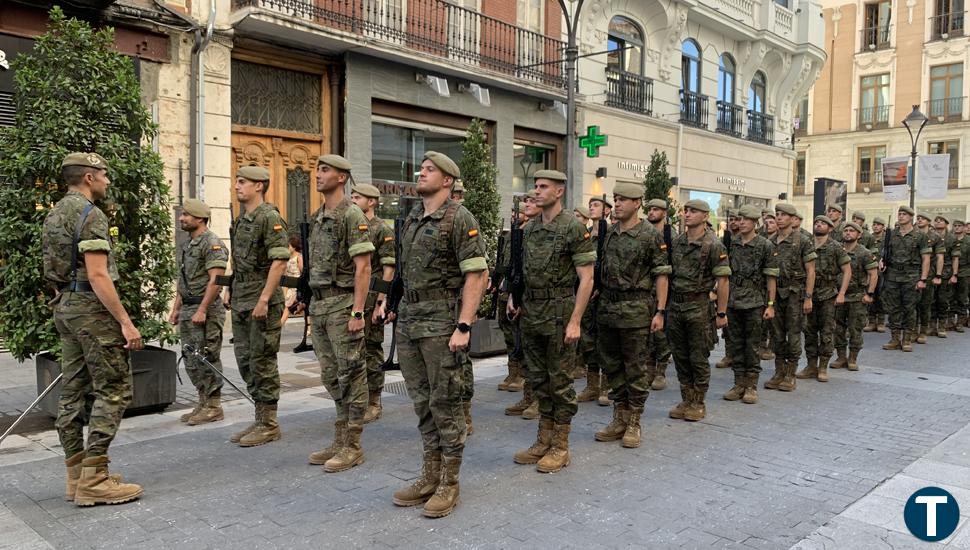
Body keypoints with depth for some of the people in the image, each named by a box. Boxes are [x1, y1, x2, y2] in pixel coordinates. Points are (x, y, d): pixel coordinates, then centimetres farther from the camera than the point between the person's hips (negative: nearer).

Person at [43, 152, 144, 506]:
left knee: (74, 391, 10)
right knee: (113, 389, -7)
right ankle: (94, 480, -7)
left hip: (64, 307, 10)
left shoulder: (54, 215, 16)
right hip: (92, 307, -10)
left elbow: (57, 270, 19)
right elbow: (98, 275, -21)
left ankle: (77, 476, 16)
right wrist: (126, 322, -21)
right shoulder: (90, 215, -14)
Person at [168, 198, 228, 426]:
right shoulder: (186, 245, 18)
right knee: (191, 361, 12)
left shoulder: (212, 243, -12)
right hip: (187, 310, 9)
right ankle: (203, 402, 22)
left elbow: (215, 280, -19)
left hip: (206, 310, -9)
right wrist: (176, 309, 18)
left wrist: (202, 310, -23)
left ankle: (213, 407, 4)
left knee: (207, 359, -4)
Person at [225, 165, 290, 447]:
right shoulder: (241, 219, 16)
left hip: (261, 299, -9)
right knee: (245, 359, 12)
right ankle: (260, 417, 22)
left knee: (262, 361, -3)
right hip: (241, 299, 9)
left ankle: (269, 424, 7)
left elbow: (279, 261, -19)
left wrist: (264, 299, -22)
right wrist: (229, 290, 16)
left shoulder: (270, 217, -13)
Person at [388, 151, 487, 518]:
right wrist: (391, 304, 12)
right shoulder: (412, 219, 14)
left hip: (441, 321, -7)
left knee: (445, 402, 0)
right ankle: (430, 477, 25)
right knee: (422, 401, 13)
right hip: (408, 321, 7)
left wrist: (463, 326, -20)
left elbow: (476, 275, -14)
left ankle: (449, 483, 12)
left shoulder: (459, 219, -9)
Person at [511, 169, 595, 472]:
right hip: (530, 313, 7)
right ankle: (544, 440, 23)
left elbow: (586, 278, -13)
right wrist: (514, 298, 9)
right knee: (539, 379, 12)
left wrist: (575, 321, -18)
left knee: (559, 380, 1)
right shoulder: (529, 228, 10)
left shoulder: (574, 227, -10)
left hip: (558, 313, -7)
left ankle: (560, 447, 12)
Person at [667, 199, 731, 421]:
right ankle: (686, 401, 23)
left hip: (698, 307, -6)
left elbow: (722, 280, -10)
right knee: (680, 357, 12)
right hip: (675, 305, 6)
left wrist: (721, 312, -12)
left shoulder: (713, 245, -9)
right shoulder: (676, 242, 8)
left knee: (699, 358, 3)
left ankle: (698, 403, 15)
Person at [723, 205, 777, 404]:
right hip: (732, 301, 4)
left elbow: (771, 276, -3)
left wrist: (770, 304, -7)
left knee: (752, 345, 2)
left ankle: (751, 386, 10)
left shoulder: (765, 246, -2)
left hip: (754, 302, -4)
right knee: (735, 344, 8)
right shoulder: (731, 243, 7)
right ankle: (739, 383, 17)